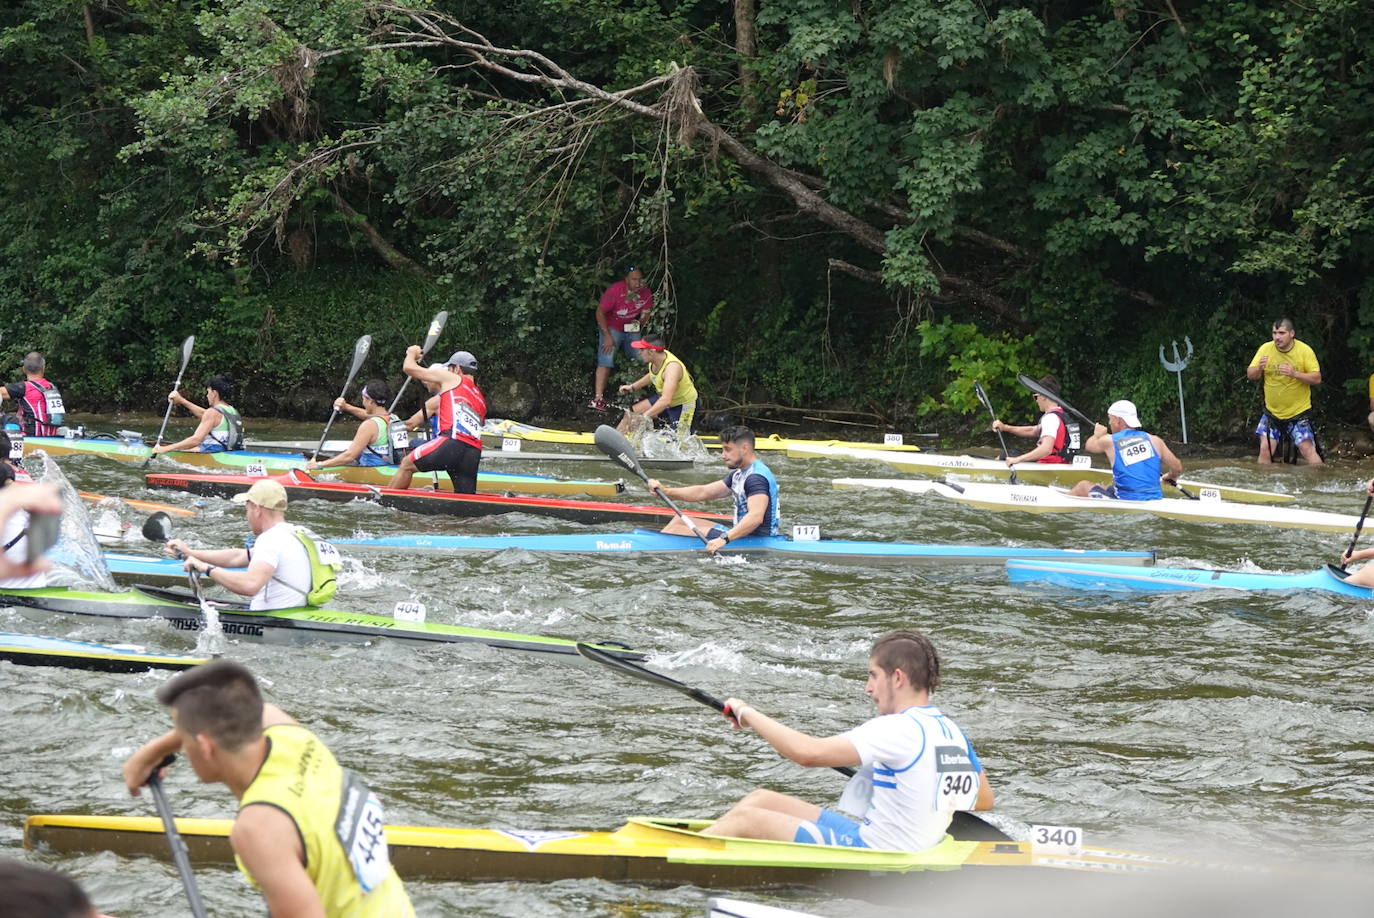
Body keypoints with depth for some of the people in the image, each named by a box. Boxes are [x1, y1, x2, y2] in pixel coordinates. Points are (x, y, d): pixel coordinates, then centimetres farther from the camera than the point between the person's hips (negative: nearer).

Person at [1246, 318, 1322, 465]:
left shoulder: (1304, 351, -10)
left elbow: (1317, 378, -12)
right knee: (1265, 450, -5)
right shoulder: (1265, 349, -4)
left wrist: (1294, 374, -28)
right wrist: (1259, 368, -27)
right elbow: (1250, 375, -3)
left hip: (1299, 412, -2)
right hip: (1272, 411, 2)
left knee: (1308, 450, -9)